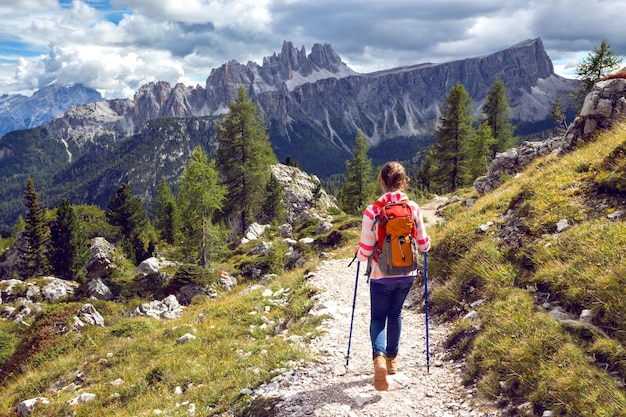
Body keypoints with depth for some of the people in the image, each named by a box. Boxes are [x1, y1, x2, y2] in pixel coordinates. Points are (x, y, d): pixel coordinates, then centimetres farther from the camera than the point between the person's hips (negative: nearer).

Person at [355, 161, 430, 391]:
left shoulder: (372, 211, -17)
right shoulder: (413, 208, -9)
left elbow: (365, 252, -14)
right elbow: (424, 245, -2)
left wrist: (358, 254, 9)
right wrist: (426, 243, 21)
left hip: (381, 276, -3)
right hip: (407, 275, 3)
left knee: (378, 317, 14)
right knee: (395, 314, 24)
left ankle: (379, 357, -12)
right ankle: (392, 359, 35)